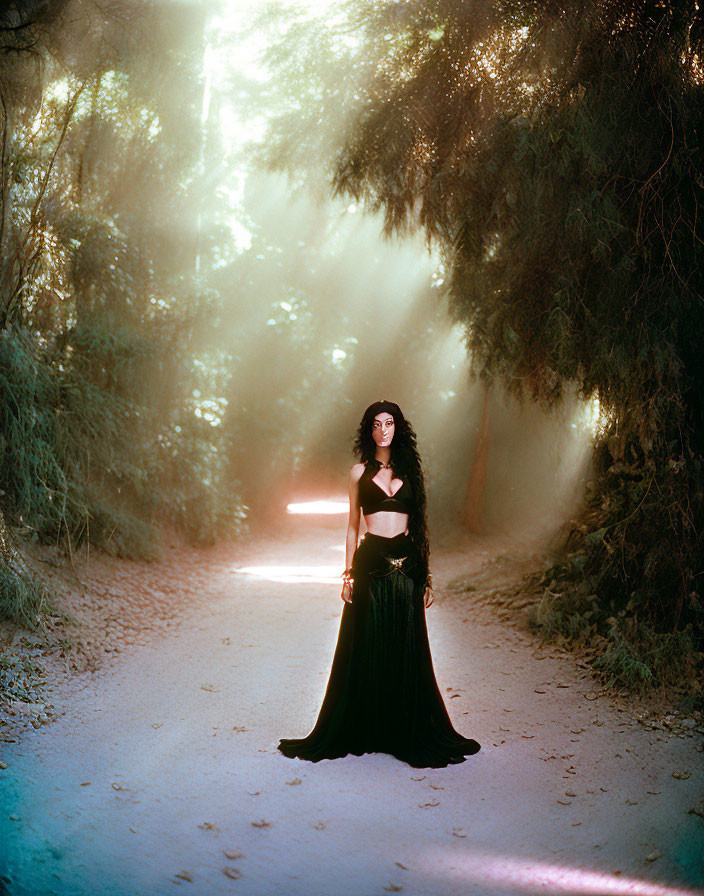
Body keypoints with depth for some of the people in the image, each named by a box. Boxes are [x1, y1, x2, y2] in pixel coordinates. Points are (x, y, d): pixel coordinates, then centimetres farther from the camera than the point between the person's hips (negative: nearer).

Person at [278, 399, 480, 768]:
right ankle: (360, 732, 16)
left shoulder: (410, 470, 11)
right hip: (371, 563, -1)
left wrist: (426, 575, 8)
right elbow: (352, 526, 9)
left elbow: (419, 525, 12)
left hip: (406, 565, 1)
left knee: (407, 651, 4)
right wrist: (348, 572, 1)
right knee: (366, 649, 3)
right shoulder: (360, 472, 8)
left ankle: (411, 735, 15)